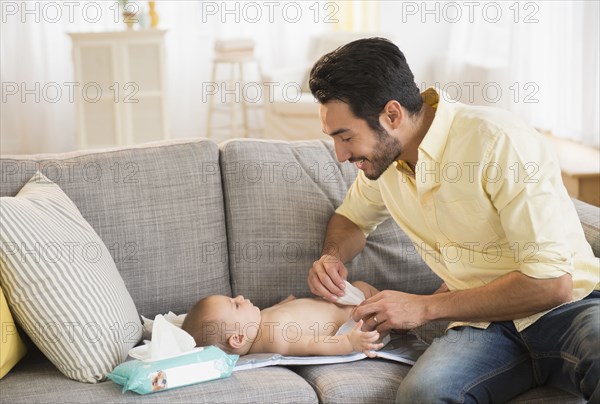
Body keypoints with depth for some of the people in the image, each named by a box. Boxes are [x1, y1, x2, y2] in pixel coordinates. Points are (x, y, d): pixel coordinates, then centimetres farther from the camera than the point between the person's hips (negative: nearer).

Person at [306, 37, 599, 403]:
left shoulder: (499, 141, -17)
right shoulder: (383, 155, 5)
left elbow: (551, 282, -19)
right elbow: (352, 217, 29)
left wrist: (426, 307, -14)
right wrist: (333, 258, 4)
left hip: (570, 307, -5)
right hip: (485, 325, 5)